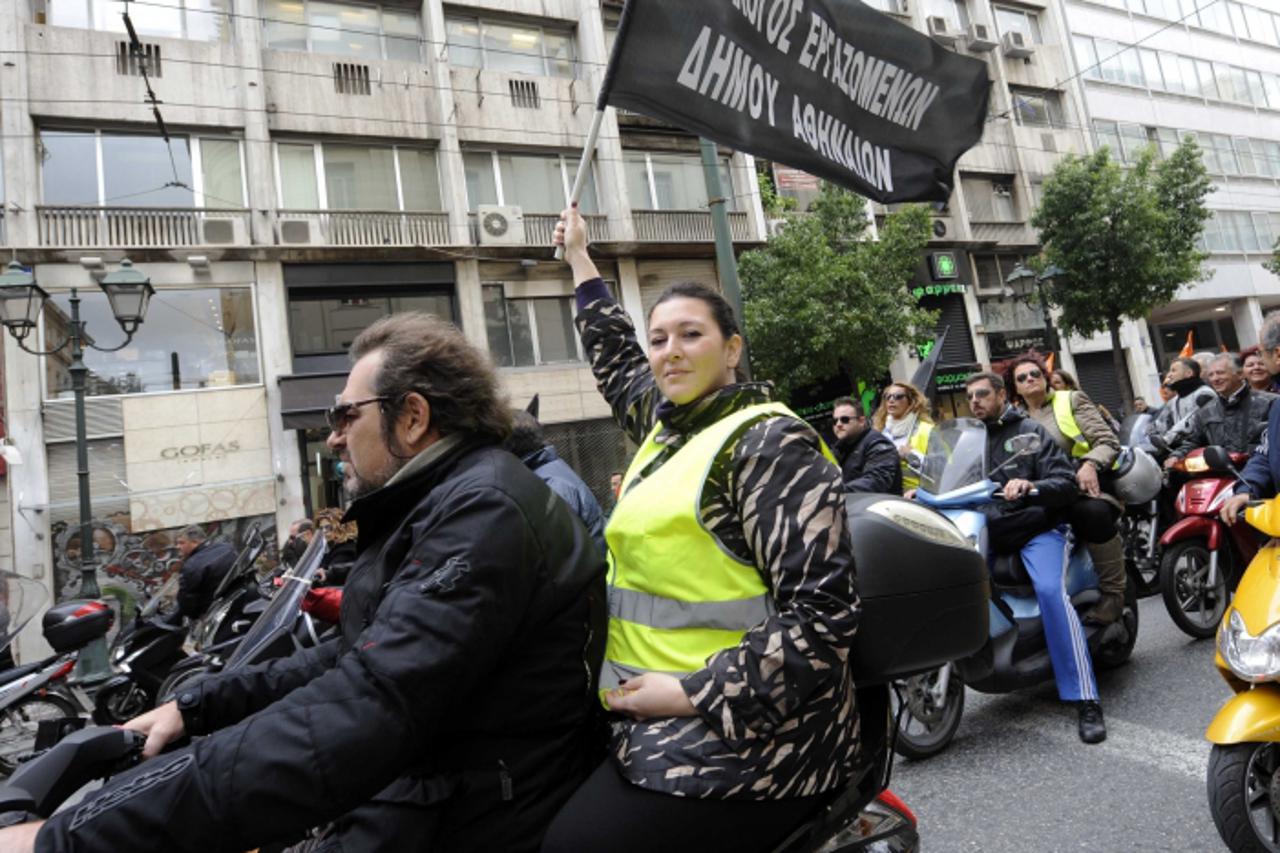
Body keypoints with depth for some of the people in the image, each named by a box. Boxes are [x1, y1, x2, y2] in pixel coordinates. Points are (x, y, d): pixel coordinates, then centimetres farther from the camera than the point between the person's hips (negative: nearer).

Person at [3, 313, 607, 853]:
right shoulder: (436, 505, 12)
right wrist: (194, 708, 9)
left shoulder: (484, 510, -21)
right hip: (406, 792, 8)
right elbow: (355, 657, 17)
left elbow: (360, 711, -30)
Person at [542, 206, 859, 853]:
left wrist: (694, 694, -19)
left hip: (743, 732, -8)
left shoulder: (768, 443, -12)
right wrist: (579, 259, 37)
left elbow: (822, 611, -18)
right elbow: (616, 362, 31)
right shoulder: (666, 425, 12)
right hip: (652, 720, 8)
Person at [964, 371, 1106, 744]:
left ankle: (1085, 700, -24)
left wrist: (1031, 486, -24)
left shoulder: (1030, 431, 5)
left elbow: (1066, 484, -4)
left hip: (1036, 529, -4)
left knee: (1051, 592, -29)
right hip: (987, 531, 5)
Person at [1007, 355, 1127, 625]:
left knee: (1094, 512, -38)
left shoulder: (1072, 400, 11)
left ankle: (1113, 593, -25)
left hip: (1085, 485, -4)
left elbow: (1108, 441, 1)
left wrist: (1090, 463, -19)